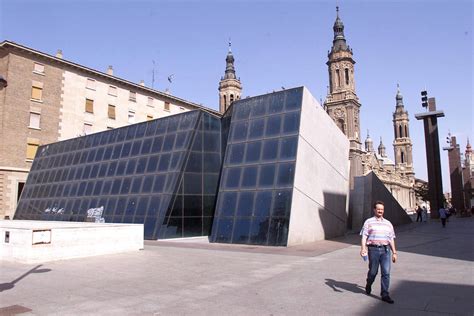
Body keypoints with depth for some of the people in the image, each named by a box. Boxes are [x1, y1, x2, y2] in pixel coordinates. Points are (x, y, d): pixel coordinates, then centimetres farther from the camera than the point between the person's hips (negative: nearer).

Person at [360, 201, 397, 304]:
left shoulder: (388, 223, 16)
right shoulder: (369, 222, 5)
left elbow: (391, 239, 19)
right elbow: (364, 236, -3)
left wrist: (394, 253, 15)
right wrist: (363, 248, -16)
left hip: (386, 250, 3)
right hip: (373, 249, -3)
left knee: (386, 272, -4)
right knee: (373, 271, 6)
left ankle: (385, 294, 3)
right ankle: (368, 286, 34)